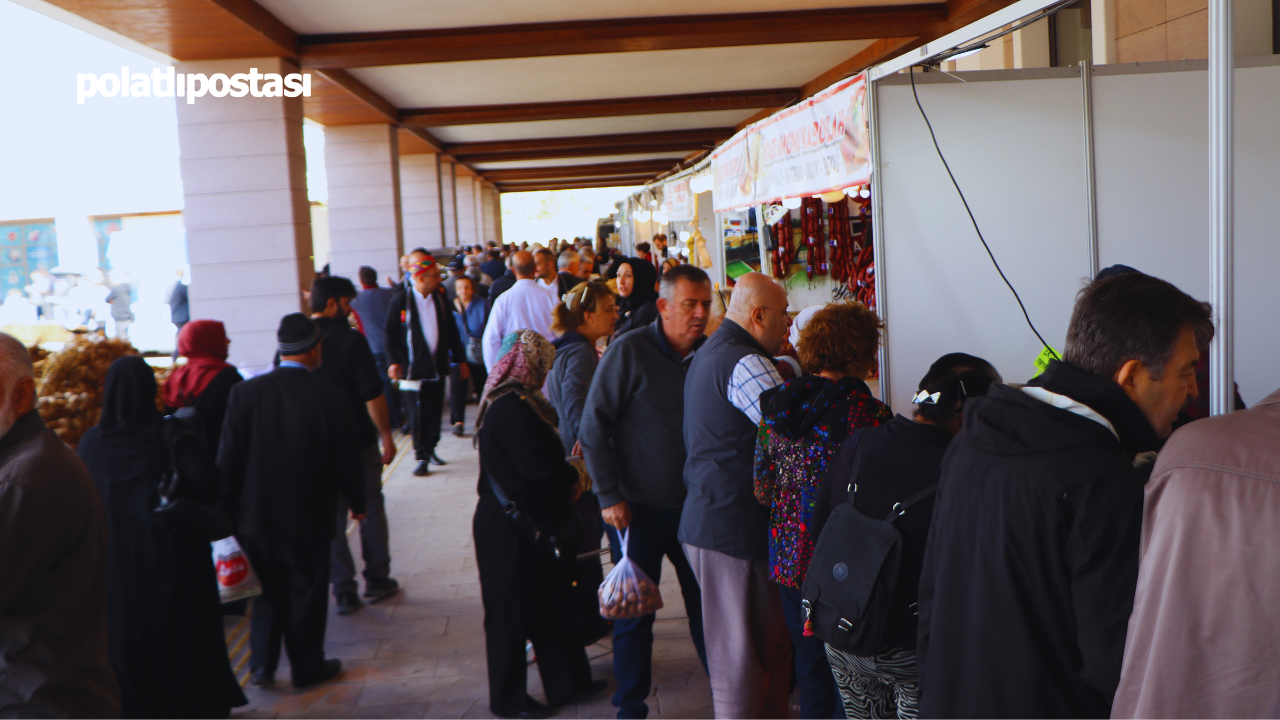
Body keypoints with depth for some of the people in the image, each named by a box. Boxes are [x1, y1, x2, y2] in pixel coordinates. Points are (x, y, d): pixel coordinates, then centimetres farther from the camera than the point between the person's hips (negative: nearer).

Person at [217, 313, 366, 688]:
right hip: (310, 517, -2)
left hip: (255, 516, 3)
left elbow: (228, 459, -5)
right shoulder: (334, 399, -16)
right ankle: (307, 667, 26)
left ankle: (261, 664, 25)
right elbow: (347, 461, -7)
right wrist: (357, 503, 10)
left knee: (268, 589, 20)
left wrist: (227, 510, 7)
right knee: (307, 591, 13)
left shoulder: (245, 392, -9)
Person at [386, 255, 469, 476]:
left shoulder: (440, 299, 9)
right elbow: (390, 332, -4)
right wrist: (393, 361, -13)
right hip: (414, 367, -4)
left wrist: (461, 359, 13)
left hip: (438, 365, 5)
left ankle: (431, 448, 23)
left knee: (435, 410, 9)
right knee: (417, 413, -3)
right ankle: (421, 456, 3)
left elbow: (451, 331, 13)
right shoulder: (401, 299, -5)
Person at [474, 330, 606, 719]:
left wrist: (565, 475, -3)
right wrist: (573, 478, -9)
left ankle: (566, 683, 30)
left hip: (527, 523, 10)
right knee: (512, 612, 5)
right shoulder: (513, 409, -23)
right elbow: (539, 466, -25)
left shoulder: (506, 403, 11)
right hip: (513, 530, -10)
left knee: (550, 603, 17)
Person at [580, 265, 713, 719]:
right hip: (641, 507, -3)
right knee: (634, 612, 7)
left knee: (707, 604, 13)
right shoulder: (629, 351, -11)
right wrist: (609, 495, -13)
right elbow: (593, 426, -10)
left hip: (696, 505, 4)